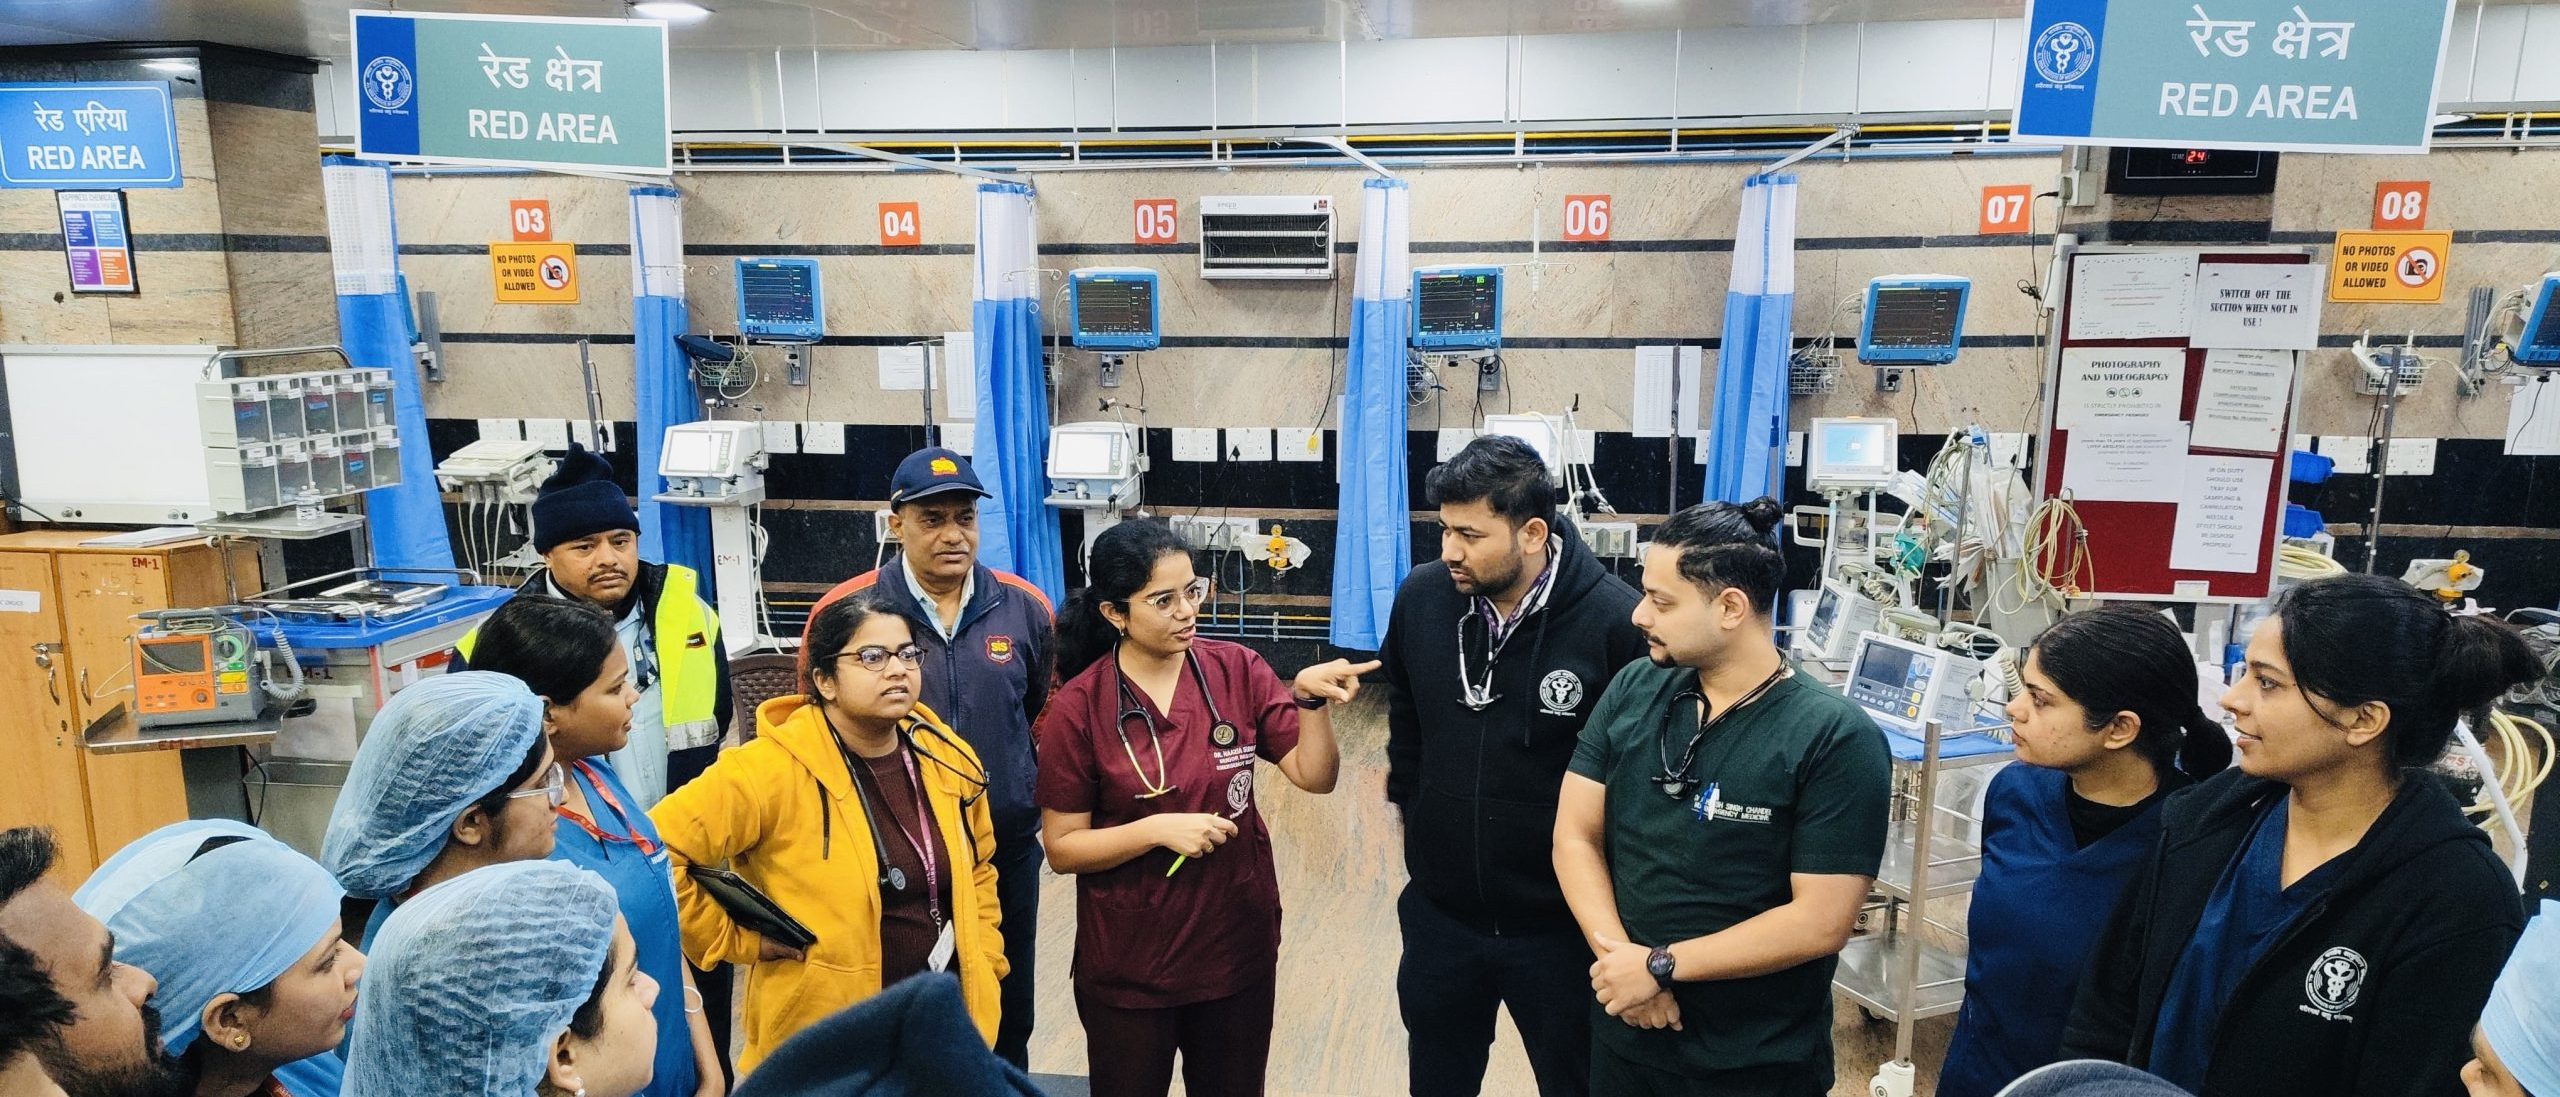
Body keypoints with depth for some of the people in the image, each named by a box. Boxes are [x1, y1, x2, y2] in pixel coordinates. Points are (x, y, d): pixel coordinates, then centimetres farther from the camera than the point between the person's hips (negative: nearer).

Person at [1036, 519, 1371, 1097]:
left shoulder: (1237, 671, -8)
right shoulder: (1078, 707, -14)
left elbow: (1315, 776, -11)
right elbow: (1063, 848, -11)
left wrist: (1309, 699, -27)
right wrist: (1159, 829, -24)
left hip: (1239, 946, 2)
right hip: (1127, 964, -2)